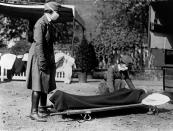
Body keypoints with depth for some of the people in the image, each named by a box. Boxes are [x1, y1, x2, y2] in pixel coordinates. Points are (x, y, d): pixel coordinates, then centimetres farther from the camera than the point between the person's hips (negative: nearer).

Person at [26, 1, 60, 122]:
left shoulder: (50, 24, 14)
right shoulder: (40, 24, -15)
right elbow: (38, 44, -21)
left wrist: (51, 60, 18)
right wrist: (41, 61, -25)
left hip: (47, 57, 10)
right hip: (39, 57, -10)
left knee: (46, 85, 14)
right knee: (38, 86, -10)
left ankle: (43, 109, 25)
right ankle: (34, 112, -6)